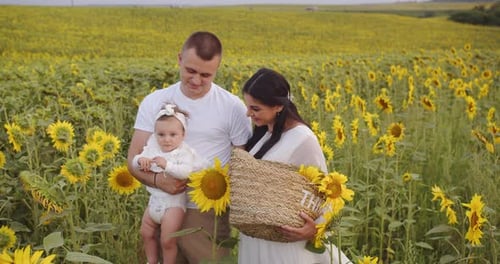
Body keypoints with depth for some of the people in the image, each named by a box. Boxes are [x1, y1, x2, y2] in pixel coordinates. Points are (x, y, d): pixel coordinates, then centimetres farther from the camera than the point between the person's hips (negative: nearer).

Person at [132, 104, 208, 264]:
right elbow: (135, 161, 1)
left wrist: (167, 165, -43)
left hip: (173, 202, -7)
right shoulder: (152, 148, -1)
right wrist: (140, 160, -21)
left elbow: (185, 172, -34)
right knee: (146, 233, 23)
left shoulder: (184, 153, -19)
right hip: (155, 199, 7)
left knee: (167, 241, -3)